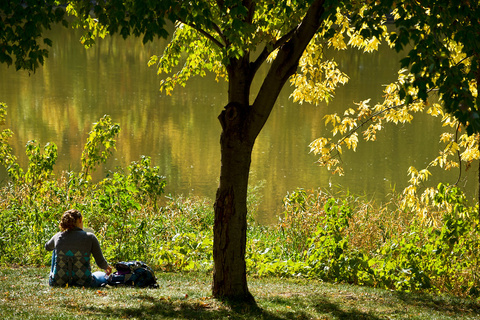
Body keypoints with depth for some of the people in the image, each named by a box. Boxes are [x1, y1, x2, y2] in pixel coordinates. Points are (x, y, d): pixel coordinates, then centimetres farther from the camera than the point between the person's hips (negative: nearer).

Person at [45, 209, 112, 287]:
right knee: (102, 276, 31)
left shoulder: (58, 237, 0)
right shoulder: (90, 237, -8)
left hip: (57, 283, 1)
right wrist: (107, 266, 24)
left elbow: (47, 247, 26)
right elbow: (101, 263, 0)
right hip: (83, 283, -1)